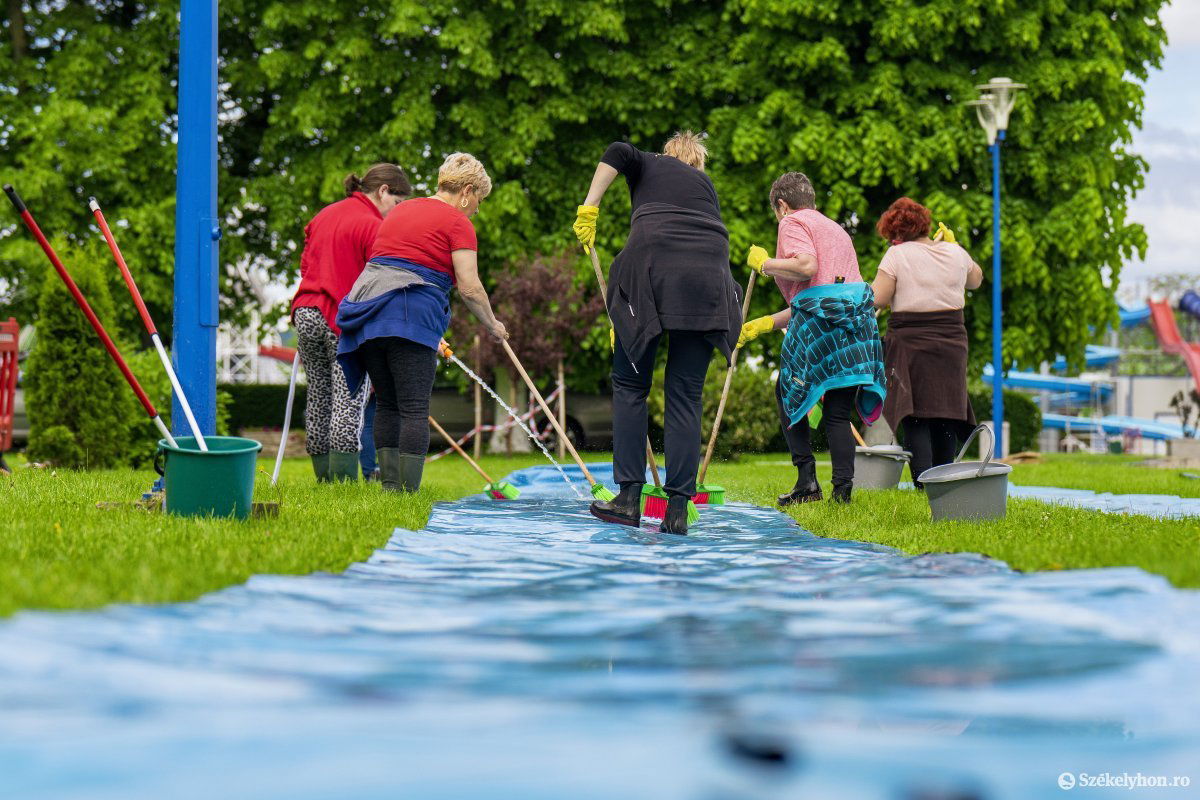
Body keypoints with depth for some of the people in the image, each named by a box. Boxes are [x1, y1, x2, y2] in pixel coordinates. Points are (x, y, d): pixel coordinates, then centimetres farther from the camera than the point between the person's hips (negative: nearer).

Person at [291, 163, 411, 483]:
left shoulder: (323, 215, 17)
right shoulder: (373, 226, -9)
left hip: (306, 313, 7)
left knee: (318, 397, 11)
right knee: (349, 399, -6)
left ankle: (324, 479, 14)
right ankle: (344, 479, -12)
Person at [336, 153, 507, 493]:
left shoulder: (399, 211, 24)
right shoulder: (457, 222, 1)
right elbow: (469, 287, -6)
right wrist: (492, 324, 11)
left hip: (366, 309, 7)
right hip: (409, 317, -7)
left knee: (387, 405, 12)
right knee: (415, 410, -7)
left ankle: (389, 487, 10)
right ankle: (408, 492, -12)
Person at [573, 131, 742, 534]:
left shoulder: (648, 164, 24)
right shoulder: (705, 183, 33)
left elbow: (617, 152, 1)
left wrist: (589, 207, 2)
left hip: (651, 265, -3)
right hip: (709, 280, 3)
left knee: (629, 383, 8)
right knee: (685, 395, 6)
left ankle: (629, 499, 2)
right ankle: (678, 507, 1)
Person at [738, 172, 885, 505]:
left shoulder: (793, 222, 4)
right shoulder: (835, 228, 30)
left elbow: (806, 267, -17)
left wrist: (765, 264, -1)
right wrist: (766, 323, 30)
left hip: (821, 319, -7)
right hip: (857, 317, 7)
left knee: (787, 393, 10)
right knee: (838, 412, 7)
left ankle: (807, 480, 2)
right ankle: (843, 491, -1)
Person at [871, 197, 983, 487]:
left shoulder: (897, 255, -8)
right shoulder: (956, 253, 7)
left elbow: (877, 299, -12)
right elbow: (976, 280, 27)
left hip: (911, 343, -4)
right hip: (952, 342, 4)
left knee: (915, 419, -3)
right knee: (945, 418, 11)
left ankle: (923, 486, -12)